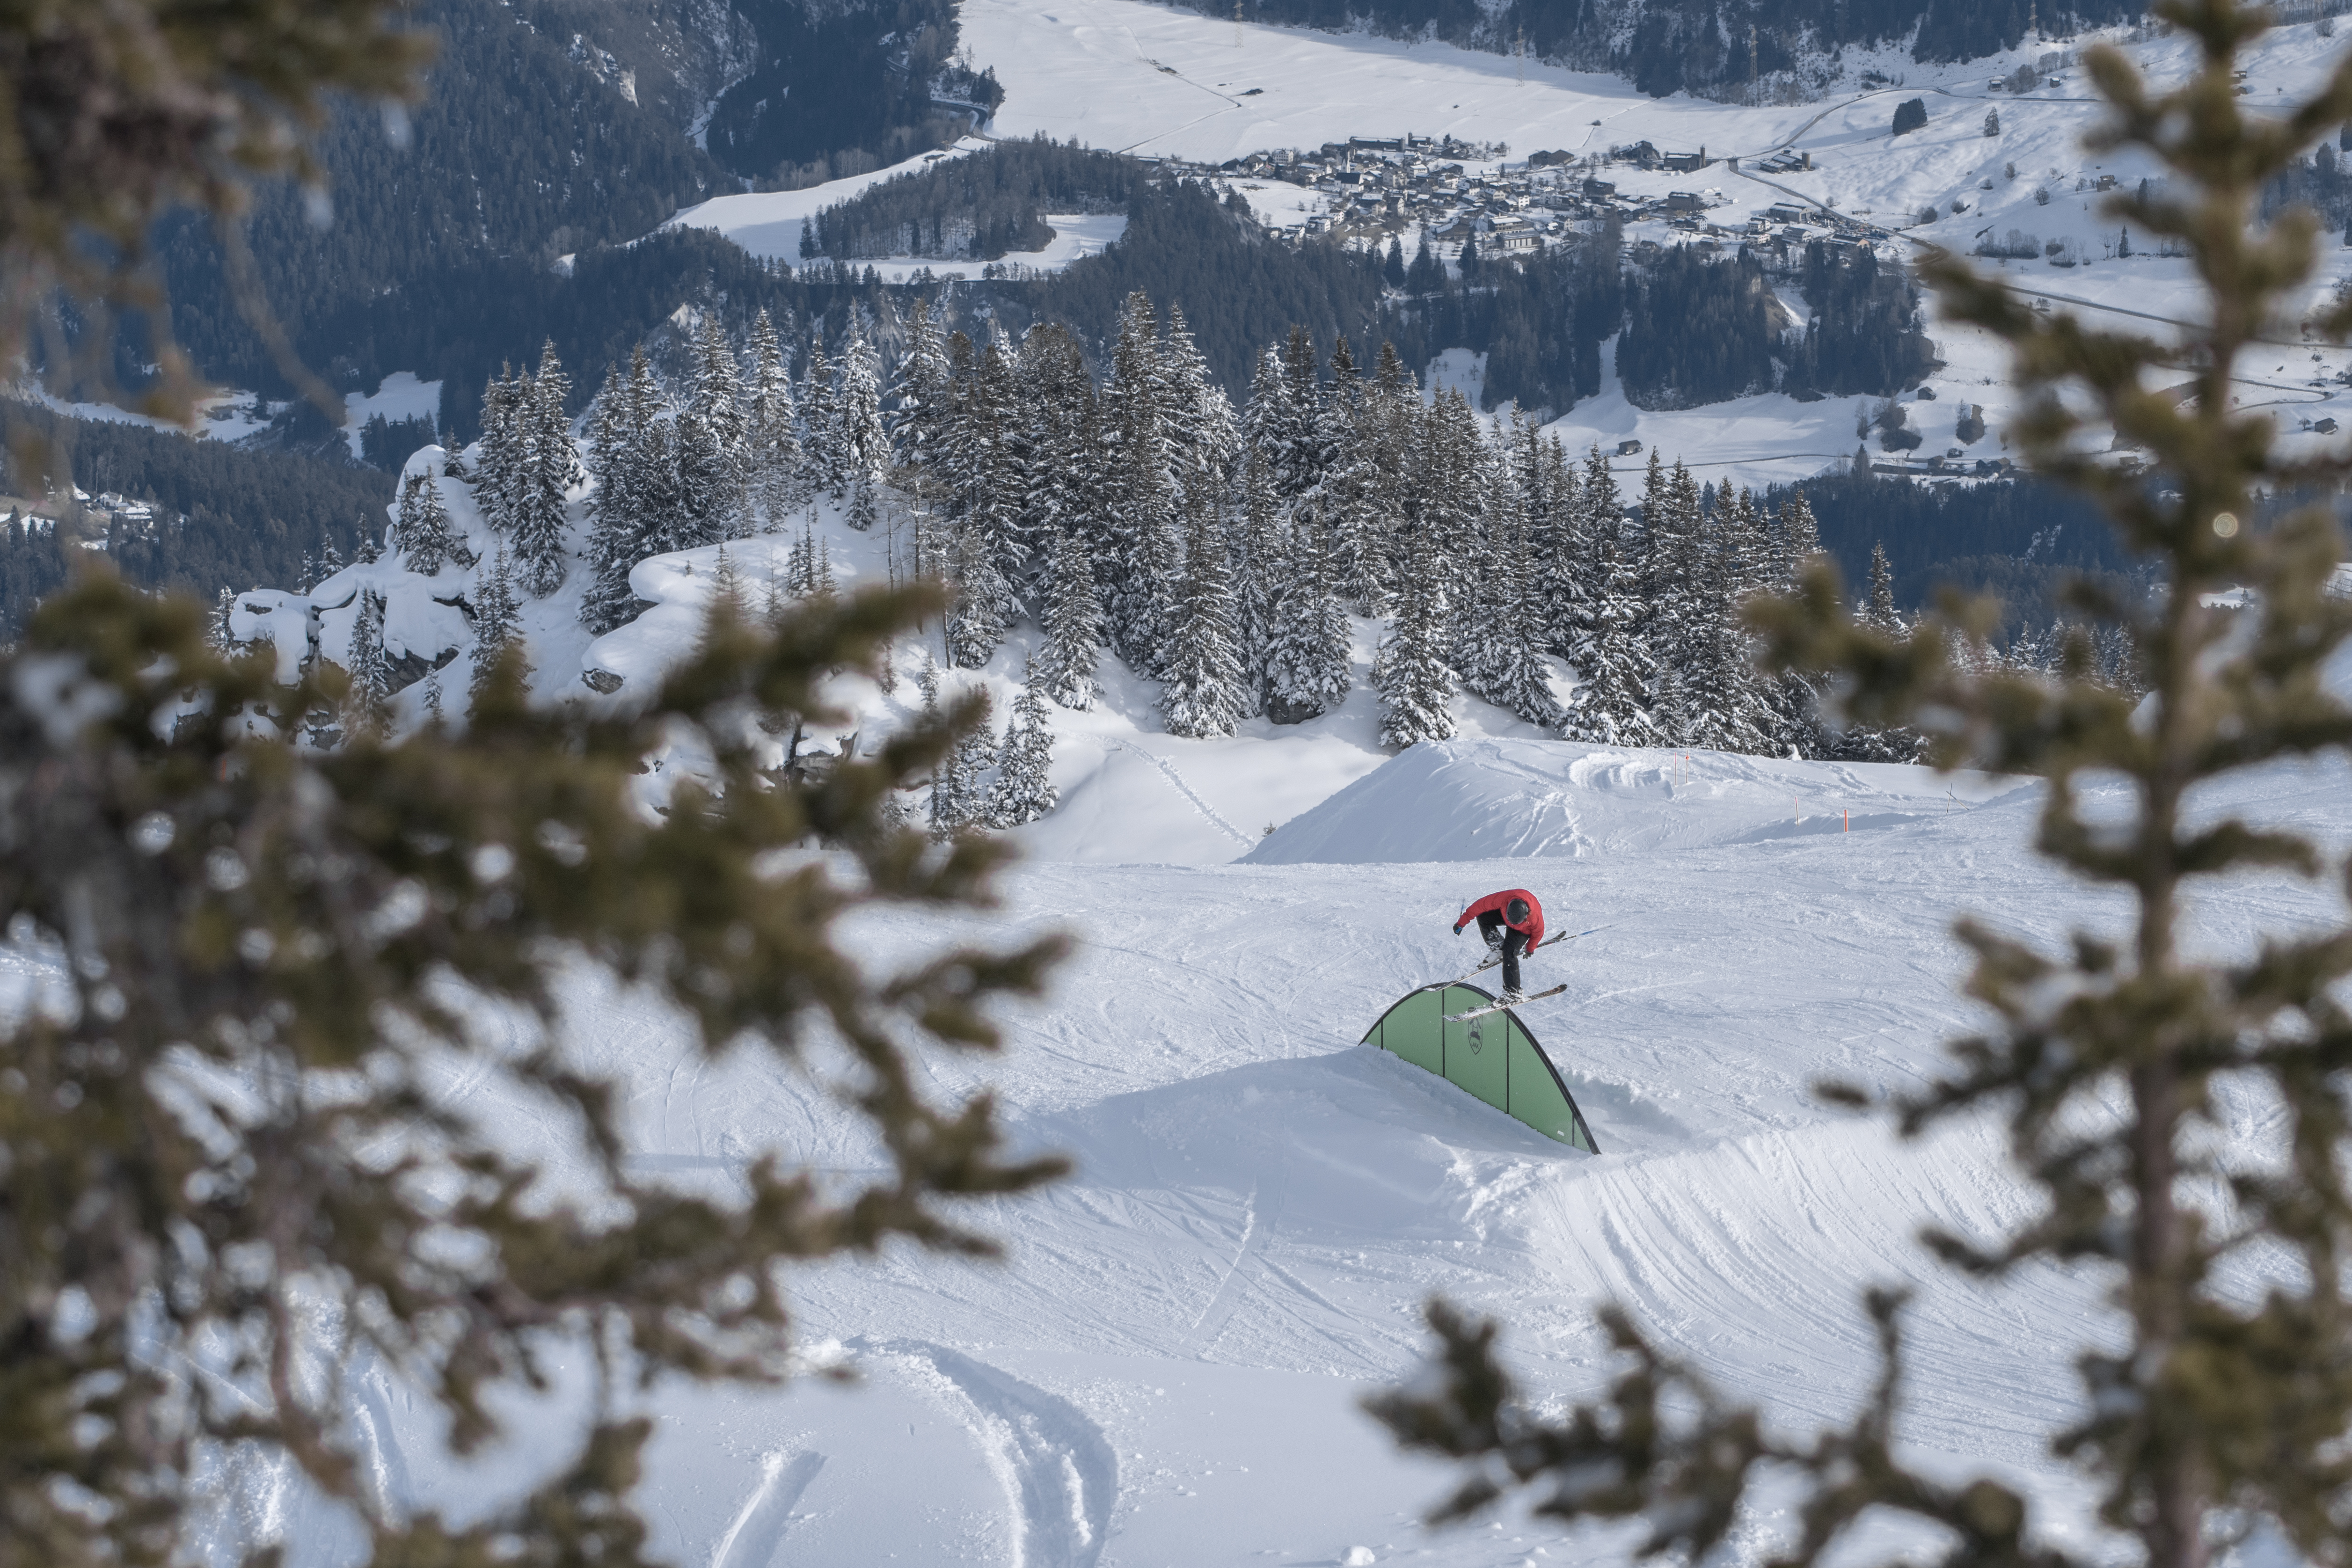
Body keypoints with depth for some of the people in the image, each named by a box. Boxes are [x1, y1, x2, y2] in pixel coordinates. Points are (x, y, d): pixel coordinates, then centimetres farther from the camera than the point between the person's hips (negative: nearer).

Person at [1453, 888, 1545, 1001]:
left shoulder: (1536, 916, -40)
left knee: (1509, 954, -21)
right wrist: (1462, 922, -22)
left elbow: (1538, 933, -16)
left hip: (1523, 930, -4)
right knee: (1483, 916, -18)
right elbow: (1481, 905, -27)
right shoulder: (1503, 899, -41)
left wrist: (1530, 949, 3)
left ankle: (1513, 992, -14)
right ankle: (1498, 947, 0)